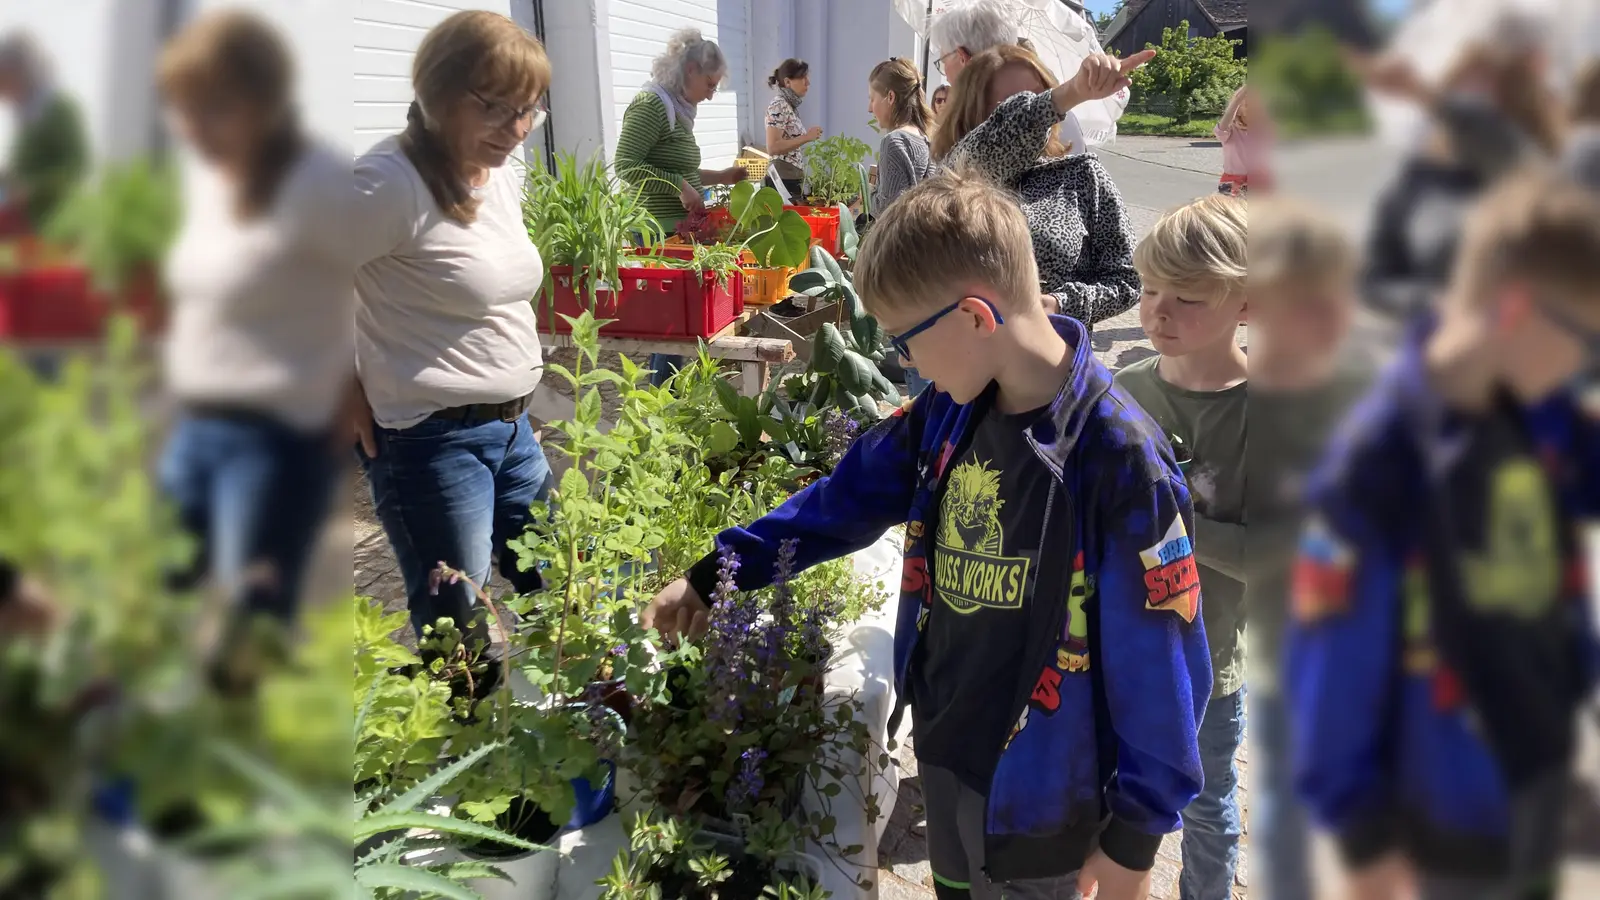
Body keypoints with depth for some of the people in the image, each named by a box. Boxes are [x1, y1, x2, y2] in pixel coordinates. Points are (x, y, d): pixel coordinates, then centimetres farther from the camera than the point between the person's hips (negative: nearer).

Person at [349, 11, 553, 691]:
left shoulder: (503, 174, 8)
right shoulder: (393, 183, -19)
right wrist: (352, 397, -12)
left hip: (513, 426, 9)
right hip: (434, 439, -8)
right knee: (461, 651, 0)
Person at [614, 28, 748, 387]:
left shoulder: (679, 109, 15)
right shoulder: (650, 105, -14)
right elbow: (626, 166, -22)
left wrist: (719, 177, 17)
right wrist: (680, 187, -22)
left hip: (676, 230, 10)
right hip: (658, 232, -10)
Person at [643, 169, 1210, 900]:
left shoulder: (1119, 460, -27)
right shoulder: (950, 412, -6)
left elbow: (1159, 662, -21)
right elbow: (851, 495, 8)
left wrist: (1135, 834, -13)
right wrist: (716, 572, 9)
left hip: (1035, 793, -6)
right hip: (943, 751, 7)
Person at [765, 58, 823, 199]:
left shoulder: (791, 106, 16)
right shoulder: (778, 106, -11)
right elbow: (773, 148, -20)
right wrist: (806, 137, -19)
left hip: (794, 179, 9)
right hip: (783, 180, -9)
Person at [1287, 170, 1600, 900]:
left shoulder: (1538, 415, -7)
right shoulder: (1380, 462, -28)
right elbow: (1337, 659, -23)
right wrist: (1361, 827, -15)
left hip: (1541, 760, 7)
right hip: (1457, 798, -7)